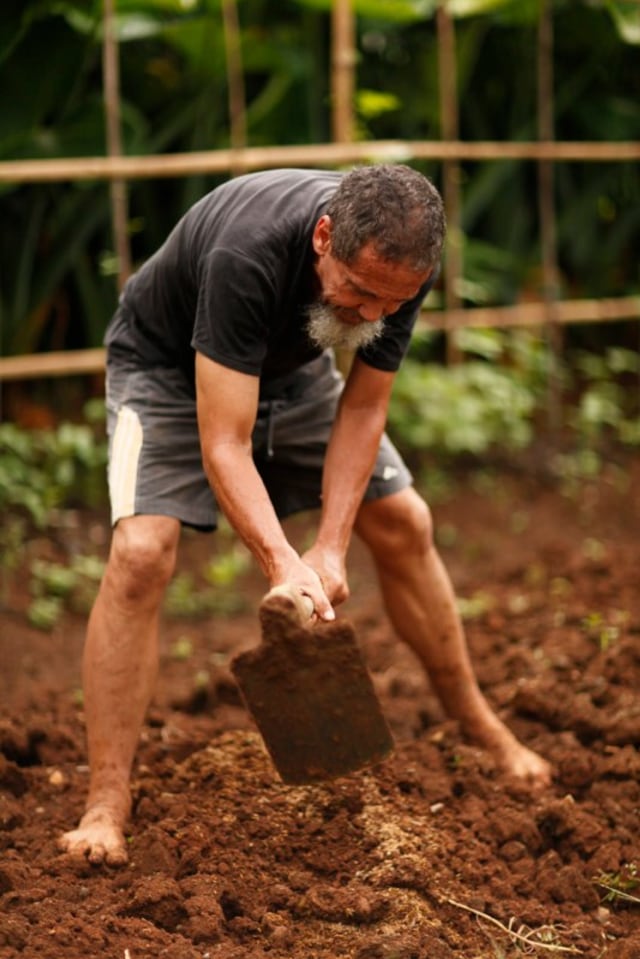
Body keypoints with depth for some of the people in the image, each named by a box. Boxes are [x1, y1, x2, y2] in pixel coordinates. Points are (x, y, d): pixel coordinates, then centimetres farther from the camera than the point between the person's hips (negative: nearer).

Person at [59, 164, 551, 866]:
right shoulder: (249, 253, -42)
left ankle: (475, 723, 24)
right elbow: (224, 445, -42)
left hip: (290, 367, 5)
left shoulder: (400, 263, -25)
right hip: (169, 368, -5)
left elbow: (363, 408, -15)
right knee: (140, 553, -25)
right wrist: (283, 564, -54)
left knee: (403, 525, 3)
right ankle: (106, 804, -19)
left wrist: (330, 549, -26)